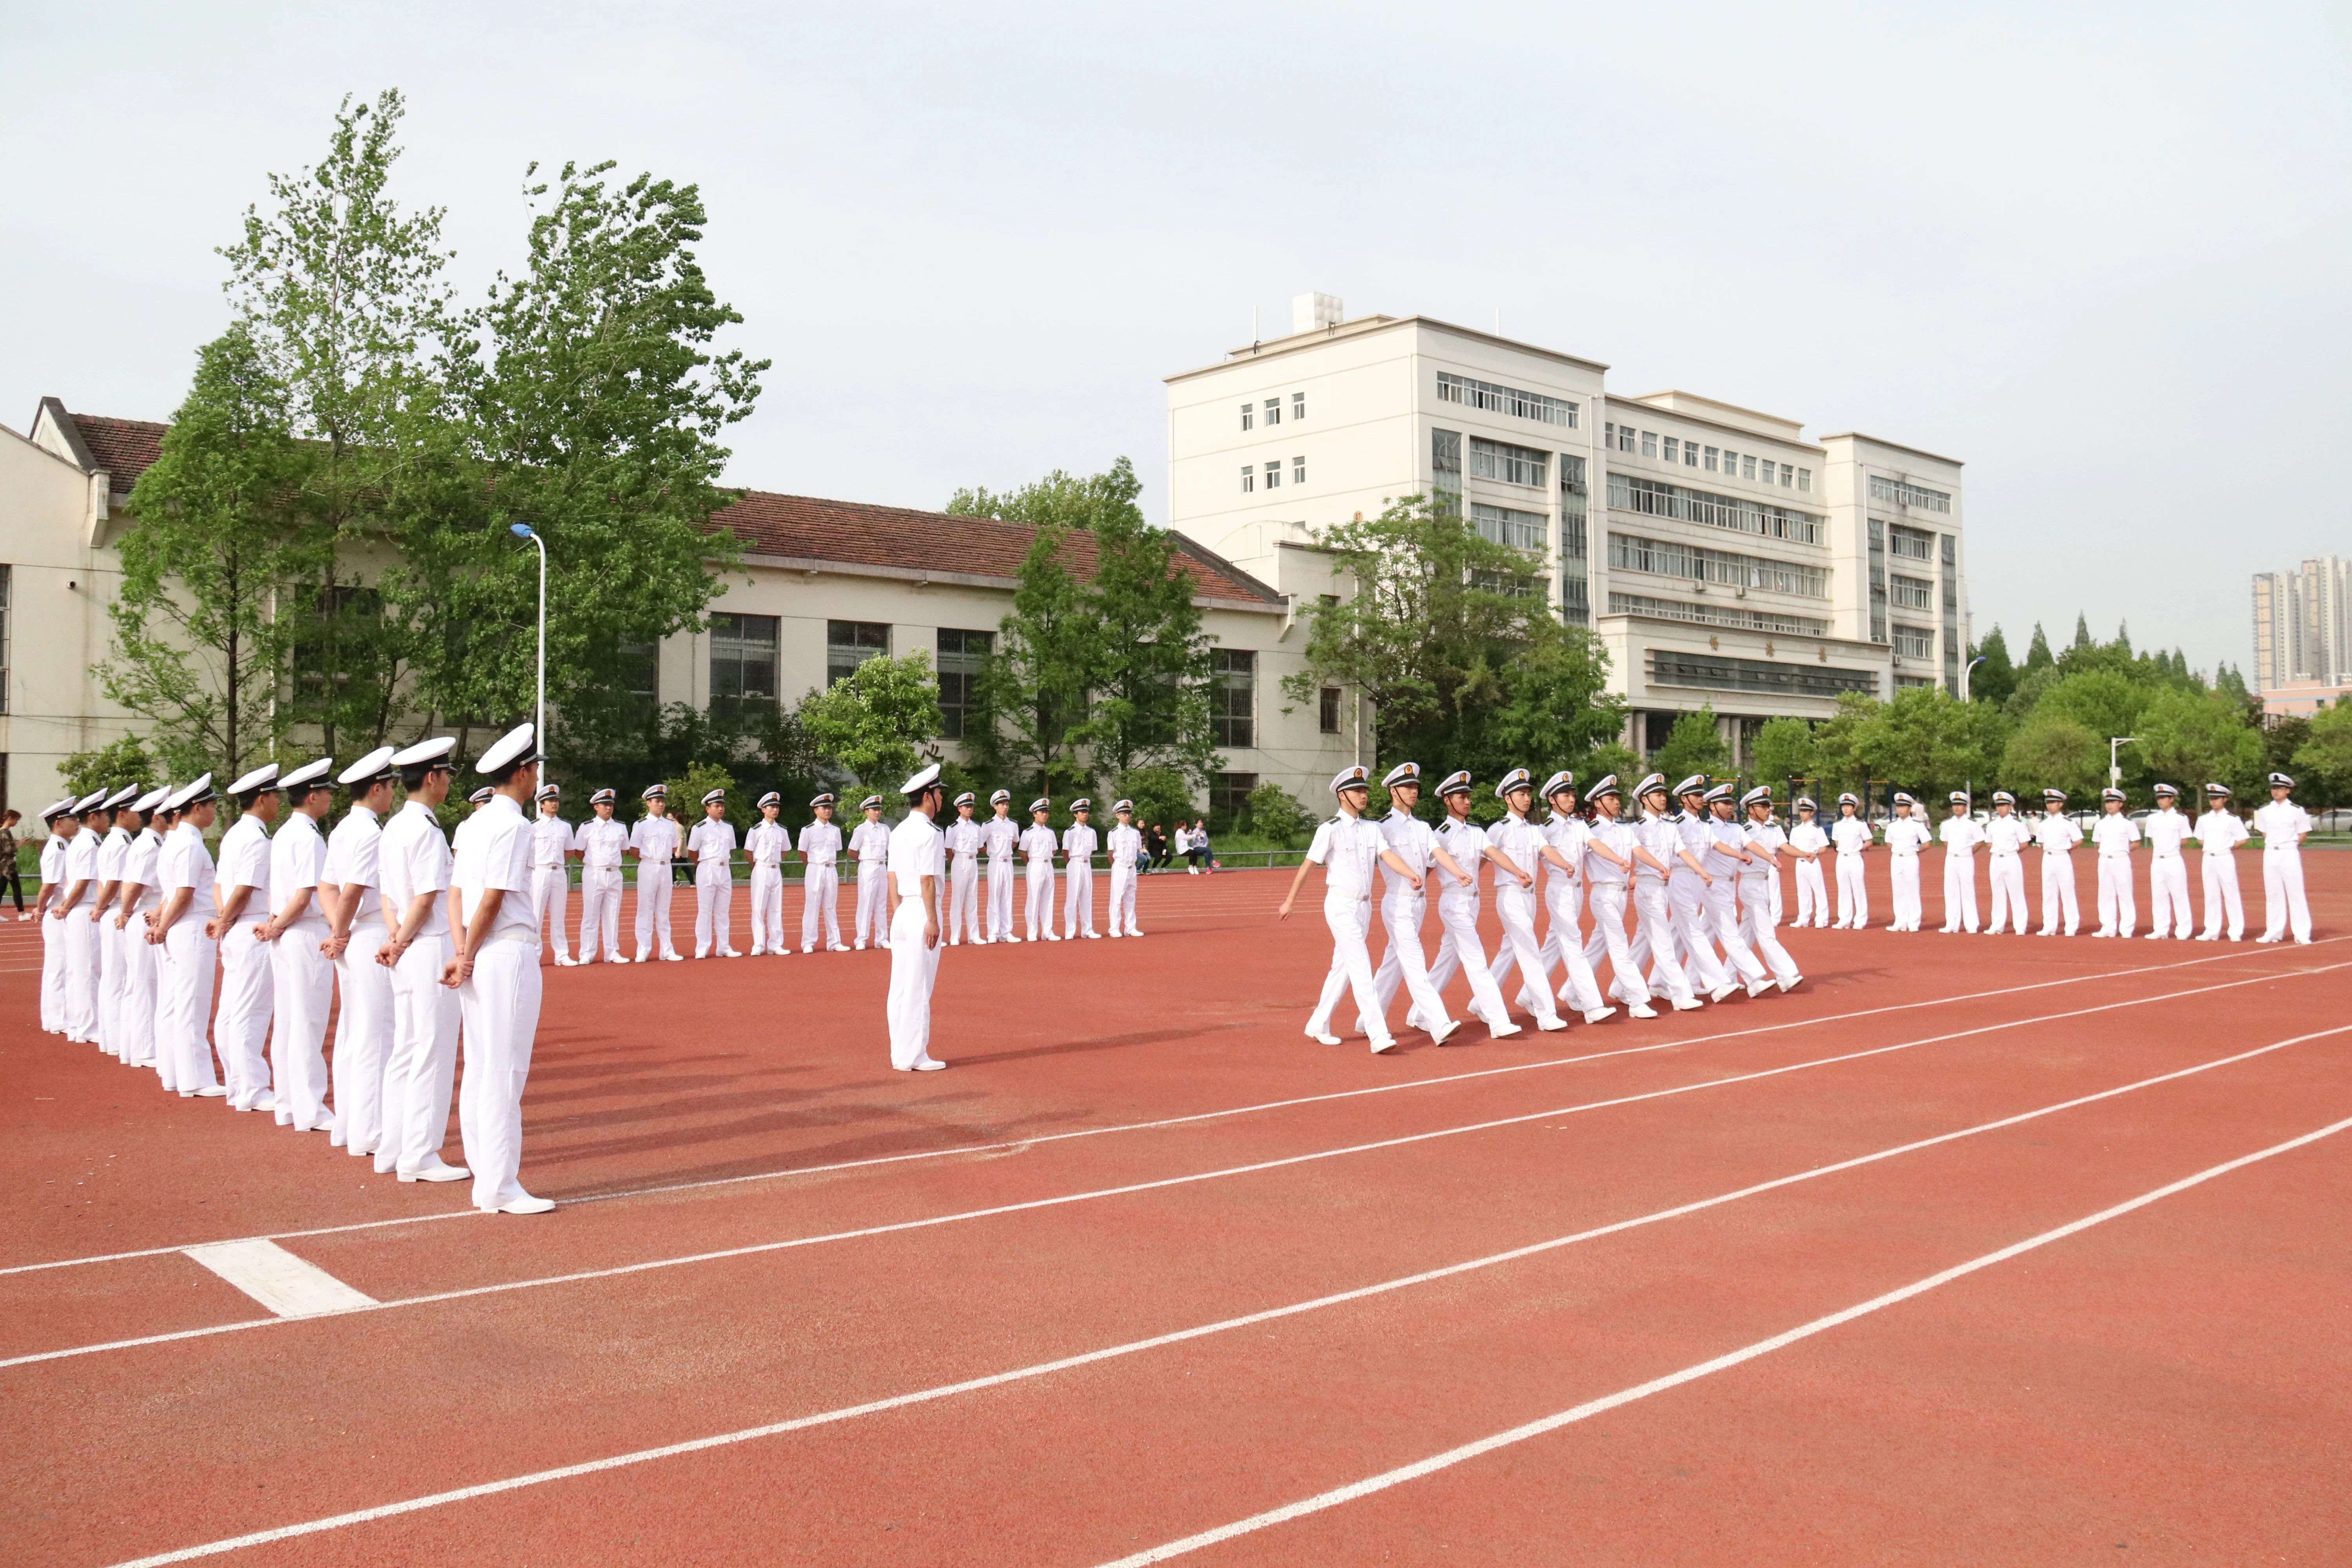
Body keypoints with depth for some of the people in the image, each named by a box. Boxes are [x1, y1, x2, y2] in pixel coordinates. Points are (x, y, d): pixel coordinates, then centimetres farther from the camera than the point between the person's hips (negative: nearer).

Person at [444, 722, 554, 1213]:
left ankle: (484, 1178, 18)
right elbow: (492, 899, -15)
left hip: (480, 958, 9)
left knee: (479, 1071, 11)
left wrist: (462, 952, 0)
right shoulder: (513, 824, -11)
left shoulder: (474, 823, 15)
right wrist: (467, 958, -6)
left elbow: (457, 892, 9)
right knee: (505, 1073, -6)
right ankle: (500, 1188, -2)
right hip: (510, 954, -9)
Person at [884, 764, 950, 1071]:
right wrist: (933, 920, -15)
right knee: (918, 988, -4)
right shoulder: (929, 833, -13)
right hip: (921, 911, -9)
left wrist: (897, 913, 18)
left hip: (902, 912, 9)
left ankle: (900, 1054, 16)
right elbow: (928, 881, -16)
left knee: (900, 985, 10)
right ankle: (913, 1057, 0)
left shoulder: (898, 832, 13)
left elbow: (893, 876, 14)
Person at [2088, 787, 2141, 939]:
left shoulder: (2128, 823, -1)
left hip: (2121, 860, -5)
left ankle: (2127, 929, 0)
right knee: (2106, 895, 6)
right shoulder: (2100, 824, 11)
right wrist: (2104, 851, 4)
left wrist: (2123, 850, -5)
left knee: (2125, 894, -3)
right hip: (2104, 861, 5)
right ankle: (2108, 928, 11)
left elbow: (2136, 842, 1)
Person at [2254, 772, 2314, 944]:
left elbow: (2302, 834, 3)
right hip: (2270, 854, 4)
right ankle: (2274, 932, 11)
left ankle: (2302, 934, -3)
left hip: (2290, 854, -4)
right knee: (2272, 894, 6)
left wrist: (2290, 846, -2)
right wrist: (2272, 845, 6)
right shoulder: (2264, 811, 8)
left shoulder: (2297, 811, -2)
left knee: (2296, 893, -5)